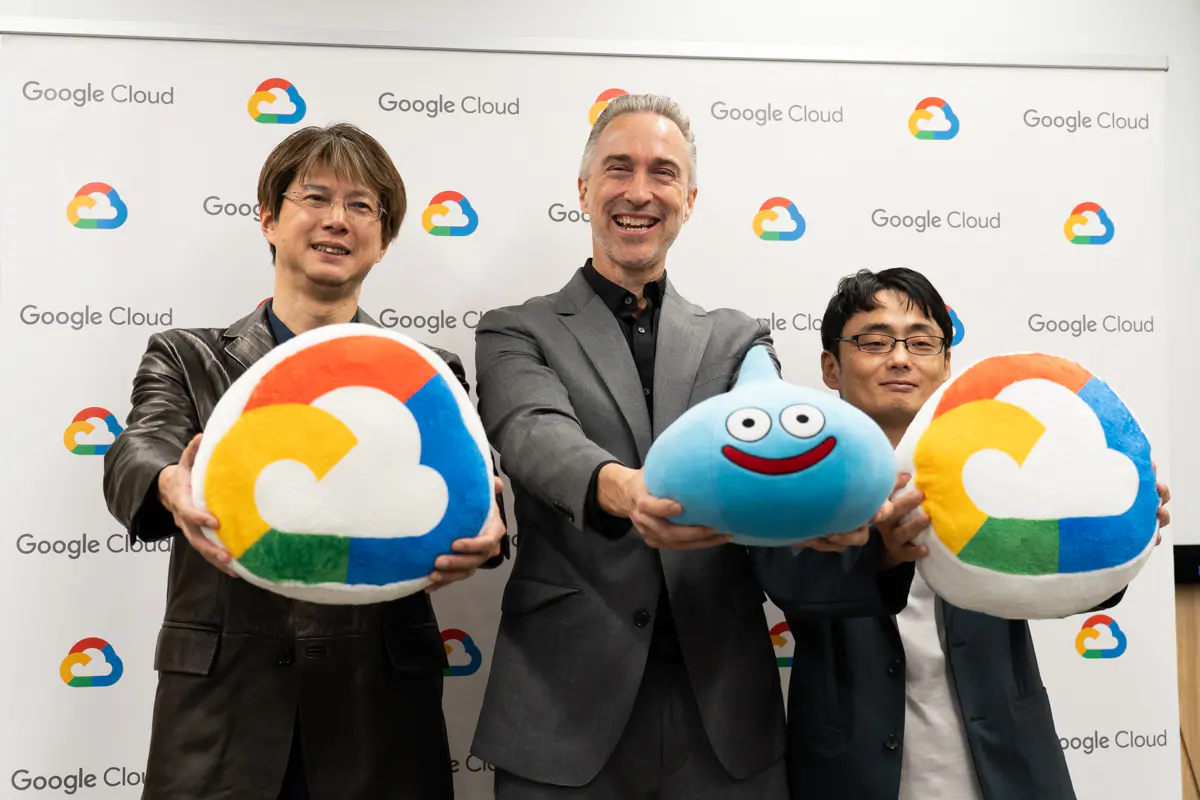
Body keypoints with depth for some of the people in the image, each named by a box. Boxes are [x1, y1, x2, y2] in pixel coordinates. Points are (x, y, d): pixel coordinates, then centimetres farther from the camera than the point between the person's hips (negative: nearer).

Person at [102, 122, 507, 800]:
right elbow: (138, 451, -11)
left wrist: (483, 528, -33)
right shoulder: (187, 359, 6)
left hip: (380, 713, 1)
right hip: (223, 708, 0)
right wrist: (169, 486, -36)